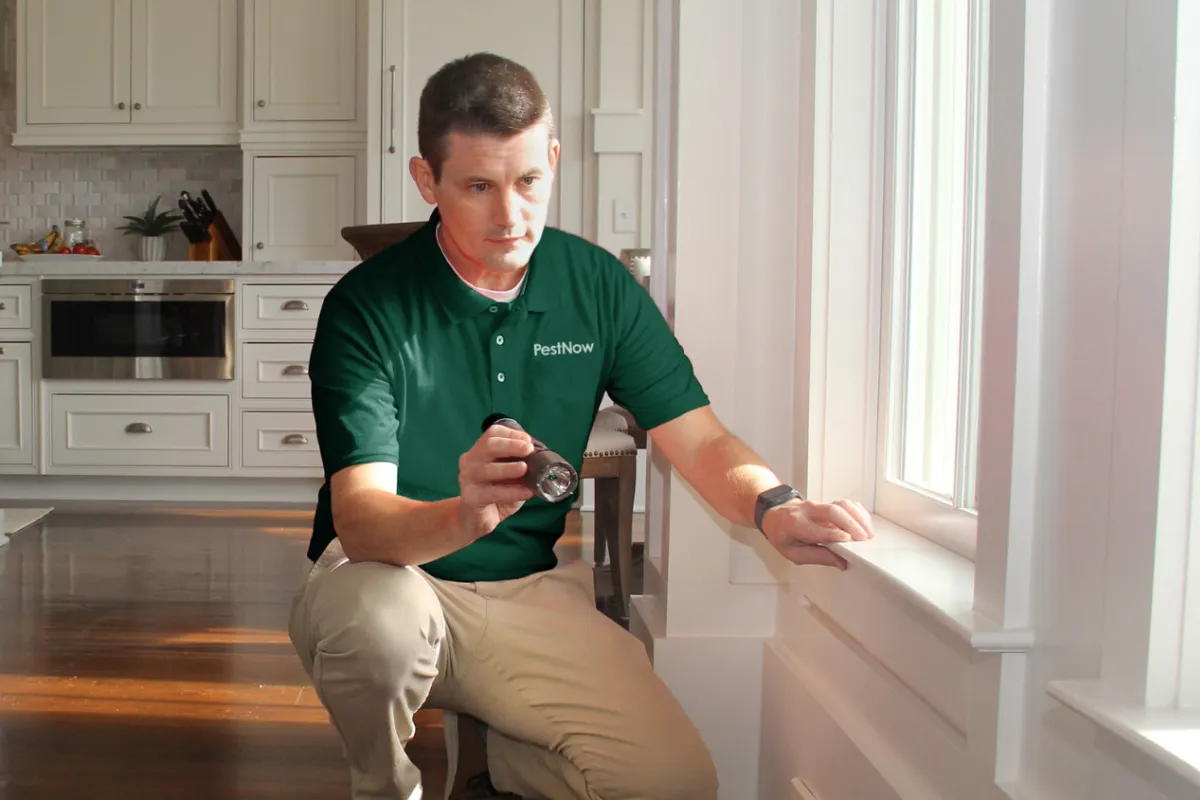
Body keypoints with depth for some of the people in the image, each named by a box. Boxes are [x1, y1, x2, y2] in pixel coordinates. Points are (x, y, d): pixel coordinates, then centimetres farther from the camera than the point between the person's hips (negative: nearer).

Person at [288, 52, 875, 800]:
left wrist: (774, 507, -24)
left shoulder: (599, 285, -2)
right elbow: (359, 517, -23)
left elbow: (701, 440, -2)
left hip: (530, 590, 3)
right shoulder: (367, 306, -14)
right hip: (388, 574, -2)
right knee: (374, 622, -38)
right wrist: (463, 516, -45)